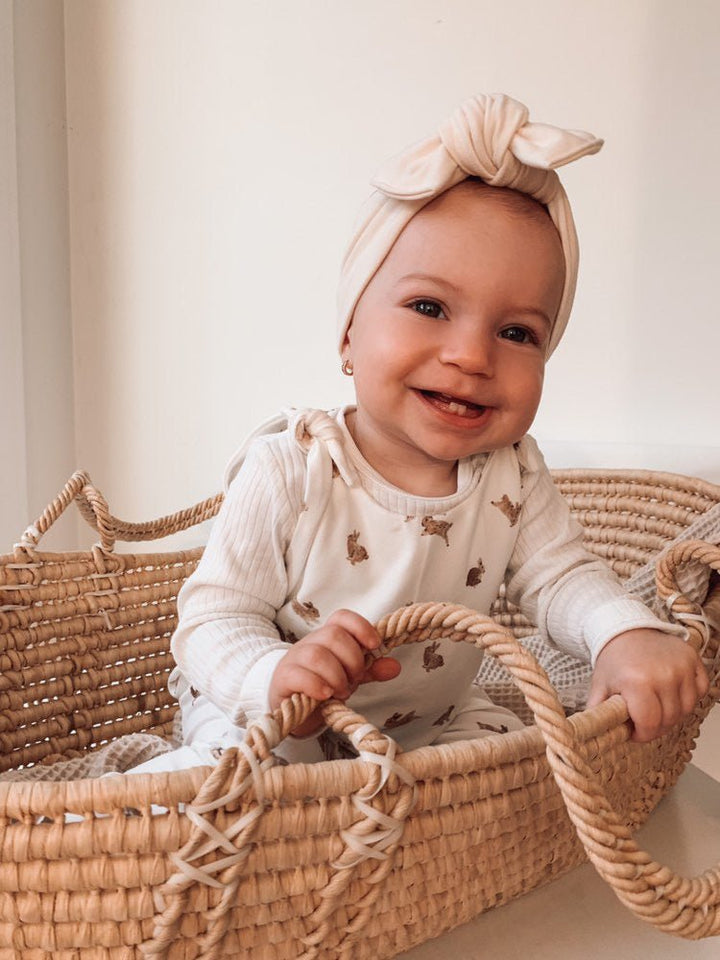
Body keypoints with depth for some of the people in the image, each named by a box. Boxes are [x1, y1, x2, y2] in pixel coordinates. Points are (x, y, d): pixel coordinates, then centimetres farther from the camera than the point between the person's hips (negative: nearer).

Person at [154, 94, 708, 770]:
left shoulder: (512, 478, -13)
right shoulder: (289, 473, -27)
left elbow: (559, 577, -5)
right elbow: (211, 619, -23)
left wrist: (626, 634, -28)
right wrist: (276, 675, -45)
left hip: (430, 721, 5)